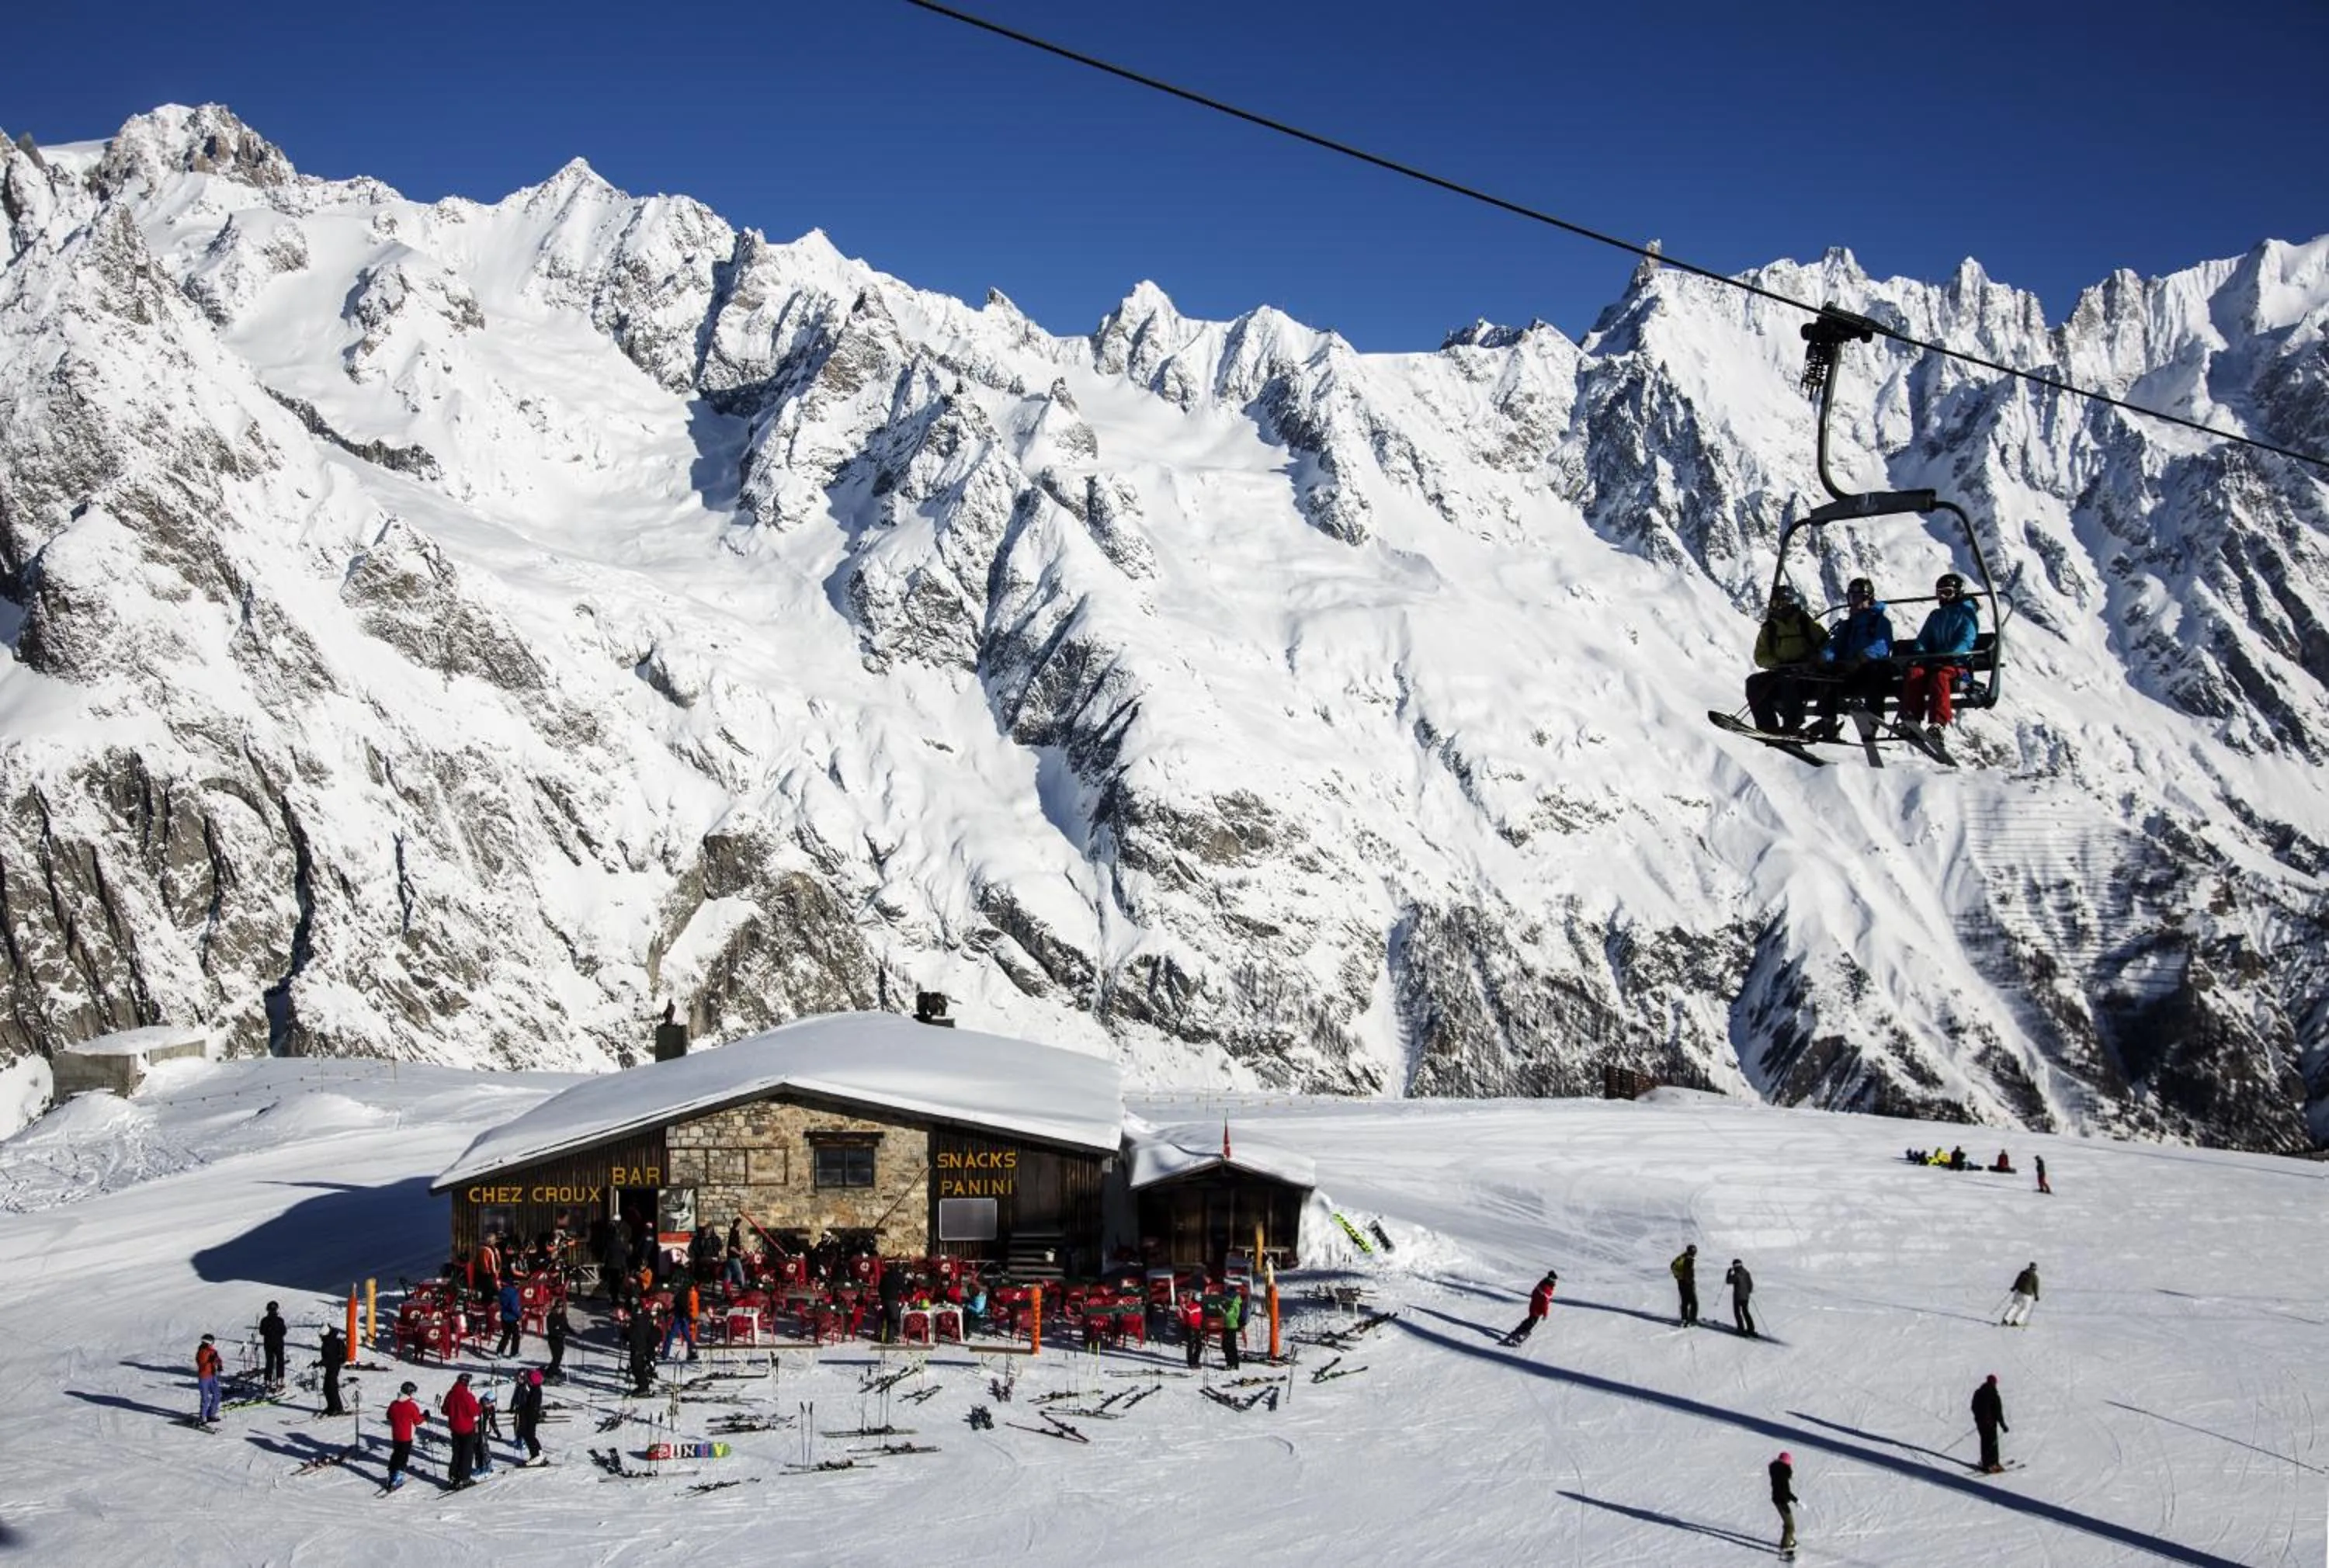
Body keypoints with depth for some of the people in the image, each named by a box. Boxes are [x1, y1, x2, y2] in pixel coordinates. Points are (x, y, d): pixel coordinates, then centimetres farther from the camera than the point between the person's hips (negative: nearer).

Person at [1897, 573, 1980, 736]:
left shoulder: (1967, 613, 8)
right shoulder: (1935, 616, 27)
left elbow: (1966, 642, -6)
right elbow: (1923, 639, 23)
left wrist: (1948, 655, -22)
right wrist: (1919, 654, 0)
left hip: (1957, 662, -5)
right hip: (1933, 661, 5)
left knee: (1940, 676, -37)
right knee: (1914, 673, -27)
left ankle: (1940, 722, -49)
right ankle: (1911, 718, -39)